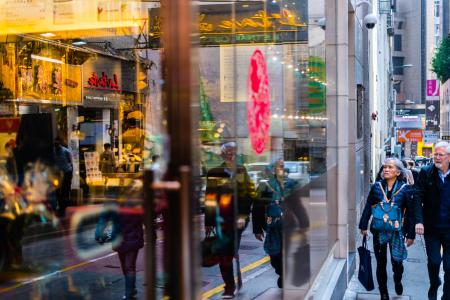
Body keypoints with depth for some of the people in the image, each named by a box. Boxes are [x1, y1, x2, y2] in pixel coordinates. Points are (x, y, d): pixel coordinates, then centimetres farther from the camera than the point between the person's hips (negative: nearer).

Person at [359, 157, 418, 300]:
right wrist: (364, 226, -1)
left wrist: (411, 234, -4)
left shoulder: (405, 189, -6)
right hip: (378, 231, 2)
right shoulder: (376, 187, -1)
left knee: (396, 261, 4)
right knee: (381, 263, 9)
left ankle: (397, 281, 39)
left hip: (397, 231, -2)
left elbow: (411, 213, -4)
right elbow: (368, 207, 3)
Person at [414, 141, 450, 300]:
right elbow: (418, 198, -5)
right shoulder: (426, 173, -2)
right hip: (432, 227, 0)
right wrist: (419, 221, -15)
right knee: (433, 261, -1)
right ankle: (434, 285, 28)